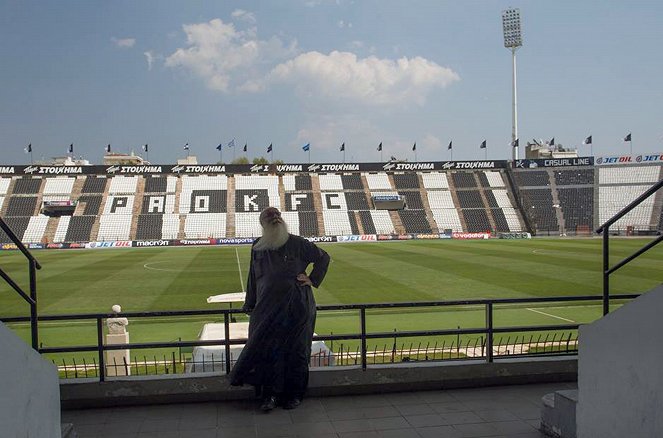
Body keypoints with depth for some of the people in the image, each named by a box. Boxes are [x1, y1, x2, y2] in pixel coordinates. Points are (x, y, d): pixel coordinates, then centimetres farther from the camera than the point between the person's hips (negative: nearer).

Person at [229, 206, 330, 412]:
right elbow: (253, 278, 13)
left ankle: (294, 394, 18)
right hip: (267, 307, 2)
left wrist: (312, 279, 0)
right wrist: (250, 306, 13)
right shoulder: (258, 247, 6)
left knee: (295, 350, 5)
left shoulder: (297, 244, -3)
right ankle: (271, 394, 8)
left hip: (295, 307, -2)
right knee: (267, 348, -2)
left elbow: (323, 258, 9)